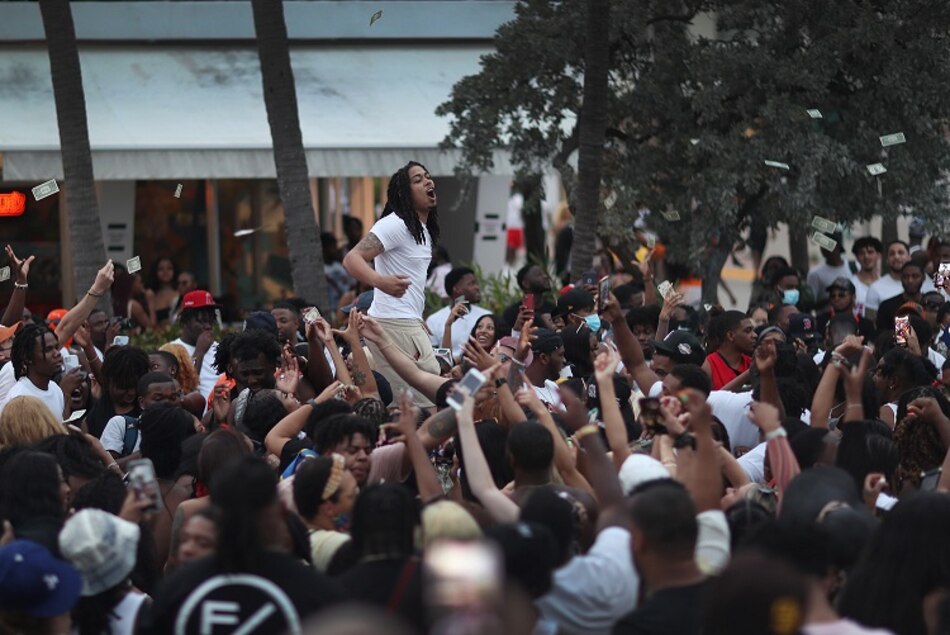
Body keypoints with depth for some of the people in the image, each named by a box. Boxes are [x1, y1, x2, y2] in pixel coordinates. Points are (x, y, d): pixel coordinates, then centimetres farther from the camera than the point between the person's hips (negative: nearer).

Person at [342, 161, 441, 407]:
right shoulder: (395, 225, -14)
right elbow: (352, 259, -24)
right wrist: (380, 281, -43)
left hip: (410, 322, 10)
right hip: (394, 324, -10)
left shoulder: (423, 228, 17)